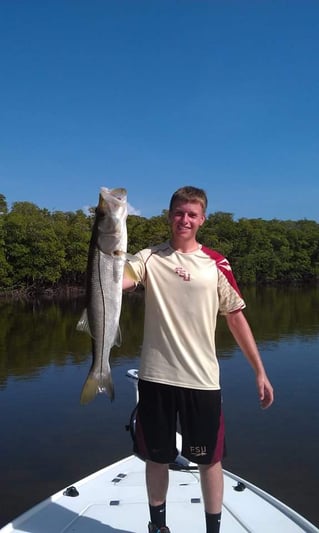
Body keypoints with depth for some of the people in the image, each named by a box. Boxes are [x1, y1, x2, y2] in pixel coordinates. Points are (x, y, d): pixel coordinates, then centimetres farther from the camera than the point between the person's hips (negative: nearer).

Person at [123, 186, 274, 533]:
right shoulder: (150, 258, 0)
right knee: (156, 456, 15)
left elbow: (236, 317, 3)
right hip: (155, 377, 1)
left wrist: (259, 371, 2)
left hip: (202, 379, 0)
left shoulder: (216, 263, 0)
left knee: (210, 458, 11)